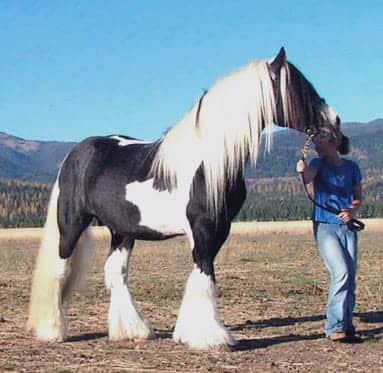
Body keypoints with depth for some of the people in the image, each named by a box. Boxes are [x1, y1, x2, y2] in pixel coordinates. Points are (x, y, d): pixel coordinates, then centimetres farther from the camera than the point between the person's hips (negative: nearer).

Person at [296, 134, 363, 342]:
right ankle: (334, 327, -12)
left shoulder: (351, 167, 7)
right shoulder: (319, 164, 0)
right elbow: (307, 178, -23)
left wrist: (352, 210, -8)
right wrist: (302, 172, -46)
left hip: (347, 227, 3)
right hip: (325, 227, -3)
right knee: (341, 273, -18)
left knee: (351, 277, 2)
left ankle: (346, 326, 13)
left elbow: (358, 198, 14)